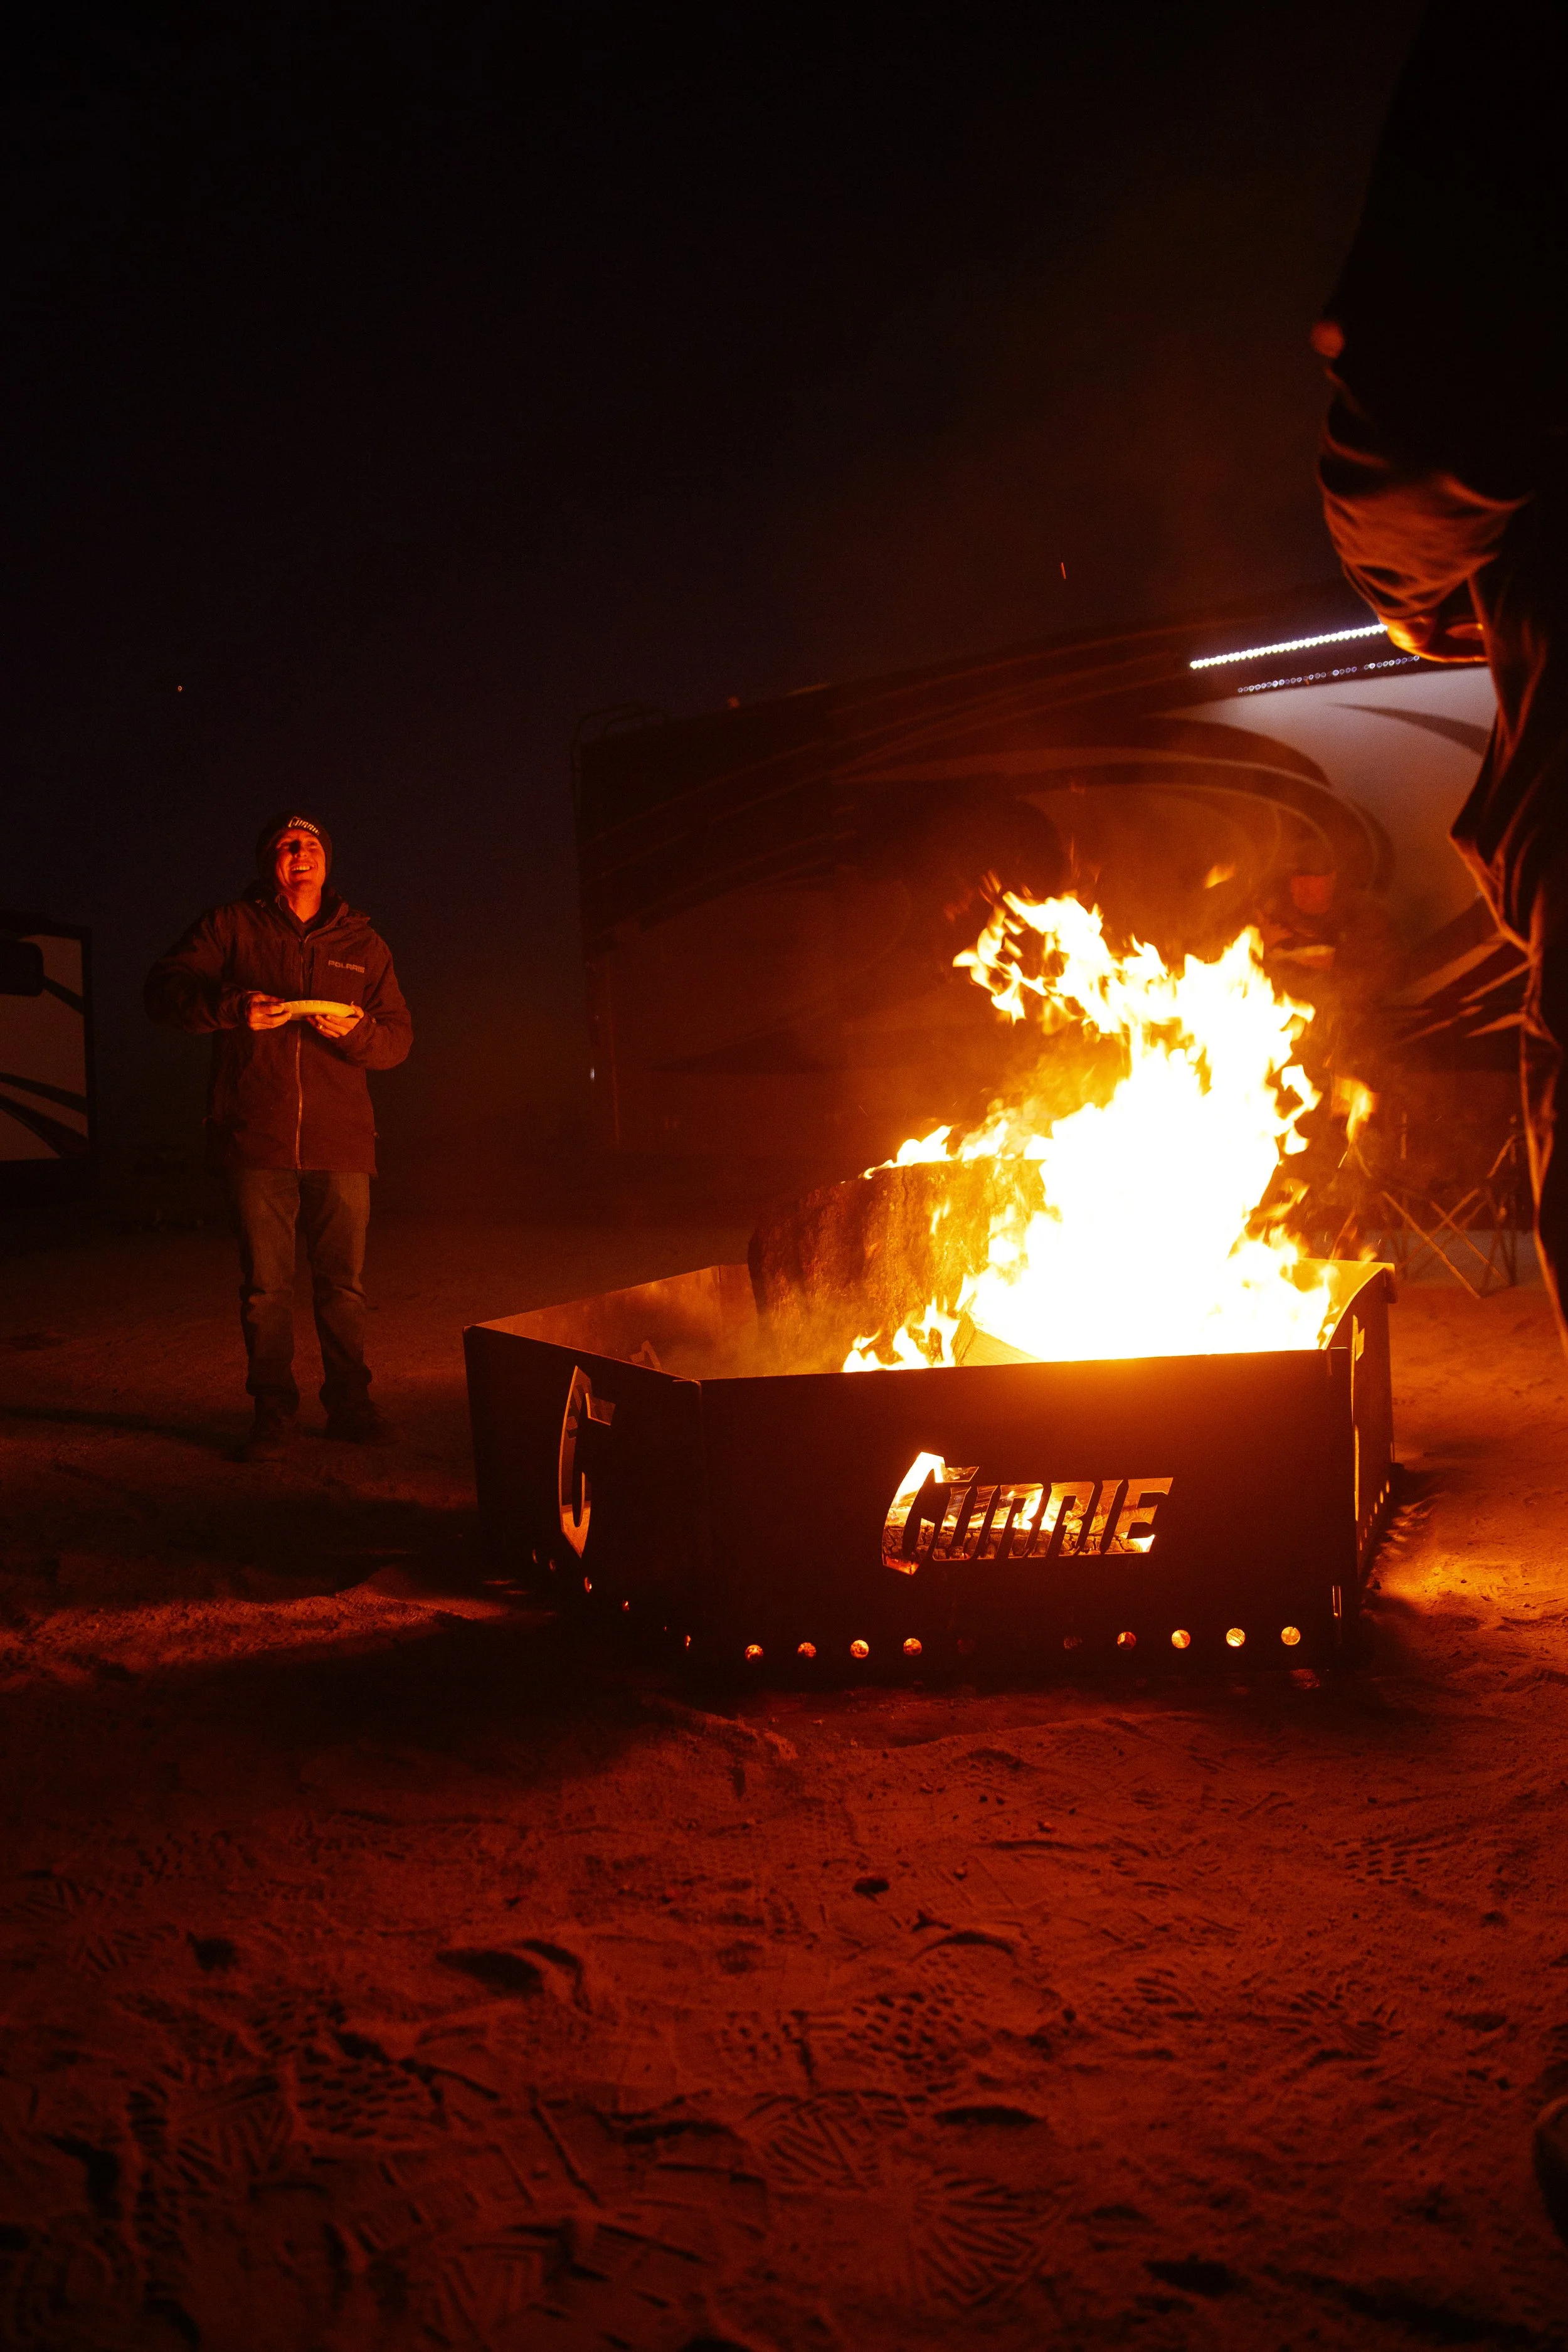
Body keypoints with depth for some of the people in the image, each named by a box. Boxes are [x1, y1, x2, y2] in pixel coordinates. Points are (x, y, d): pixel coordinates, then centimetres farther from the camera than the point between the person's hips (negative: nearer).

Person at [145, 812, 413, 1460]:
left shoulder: (362, 943, 14)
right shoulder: (230, 926, 7)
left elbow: (398, 1036, 11)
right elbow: (164, 990, -2)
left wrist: (354, 1030, -12)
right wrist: (234, 1007, -19)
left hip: (340, 1143, 2)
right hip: (256, 1141, -2)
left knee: (343, 1284, 5)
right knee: (265, 1288, 1)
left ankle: (349, 1404, 18)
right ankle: (272, 1416, 11)